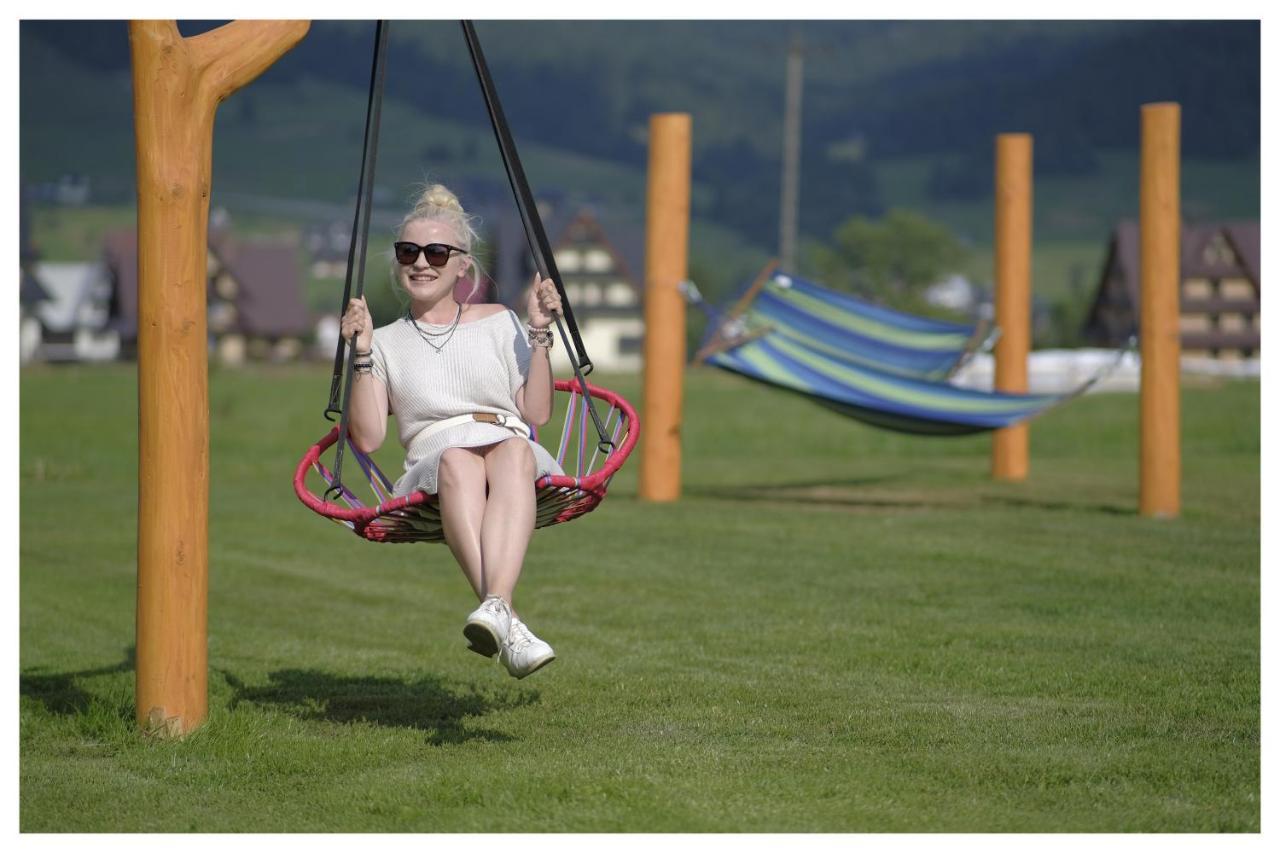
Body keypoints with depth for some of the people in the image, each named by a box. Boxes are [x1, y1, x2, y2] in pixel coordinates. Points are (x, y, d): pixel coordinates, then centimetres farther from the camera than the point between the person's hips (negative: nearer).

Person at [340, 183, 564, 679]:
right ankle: (508, 623, -56)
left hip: (517, 455, 1)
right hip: (432, 467, 0)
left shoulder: (499, 324, 23)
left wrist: (539, 333, 6)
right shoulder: (387, 344, 22)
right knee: (457, 460, -39)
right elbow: (367, 438, 8)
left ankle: (495, 606, -58)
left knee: (513, 451, -38)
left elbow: (536, 414, 13)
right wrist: (363, 354, 2)